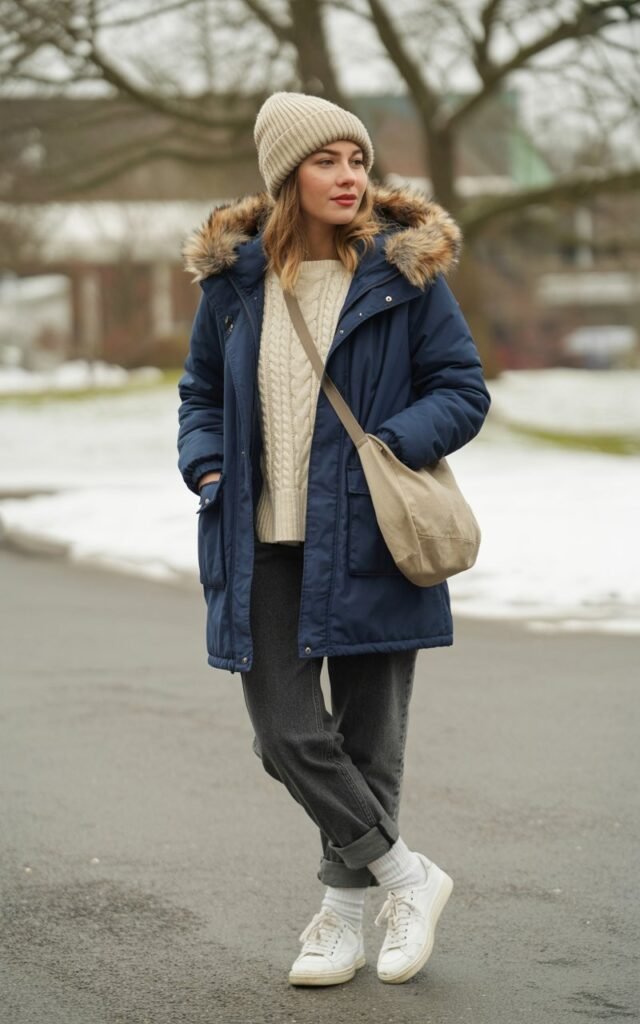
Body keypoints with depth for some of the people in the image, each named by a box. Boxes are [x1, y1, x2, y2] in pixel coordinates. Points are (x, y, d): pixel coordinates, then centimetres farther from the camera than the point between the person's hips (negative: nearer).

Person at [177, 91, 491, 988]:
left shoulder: (404, 269, -3)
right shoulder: (234, 278, 4)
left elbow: (463, 390, 0)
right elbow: (201, 391, 17)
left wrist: (396, 443, -17)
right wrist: (207, 466, -1)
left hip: (367, 544, -2)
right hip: (263, 549, 2)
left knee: (367, 735, 6)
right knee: (286, 735, -3)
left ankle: (345, 913, 23)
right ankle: (407, 876, 14)